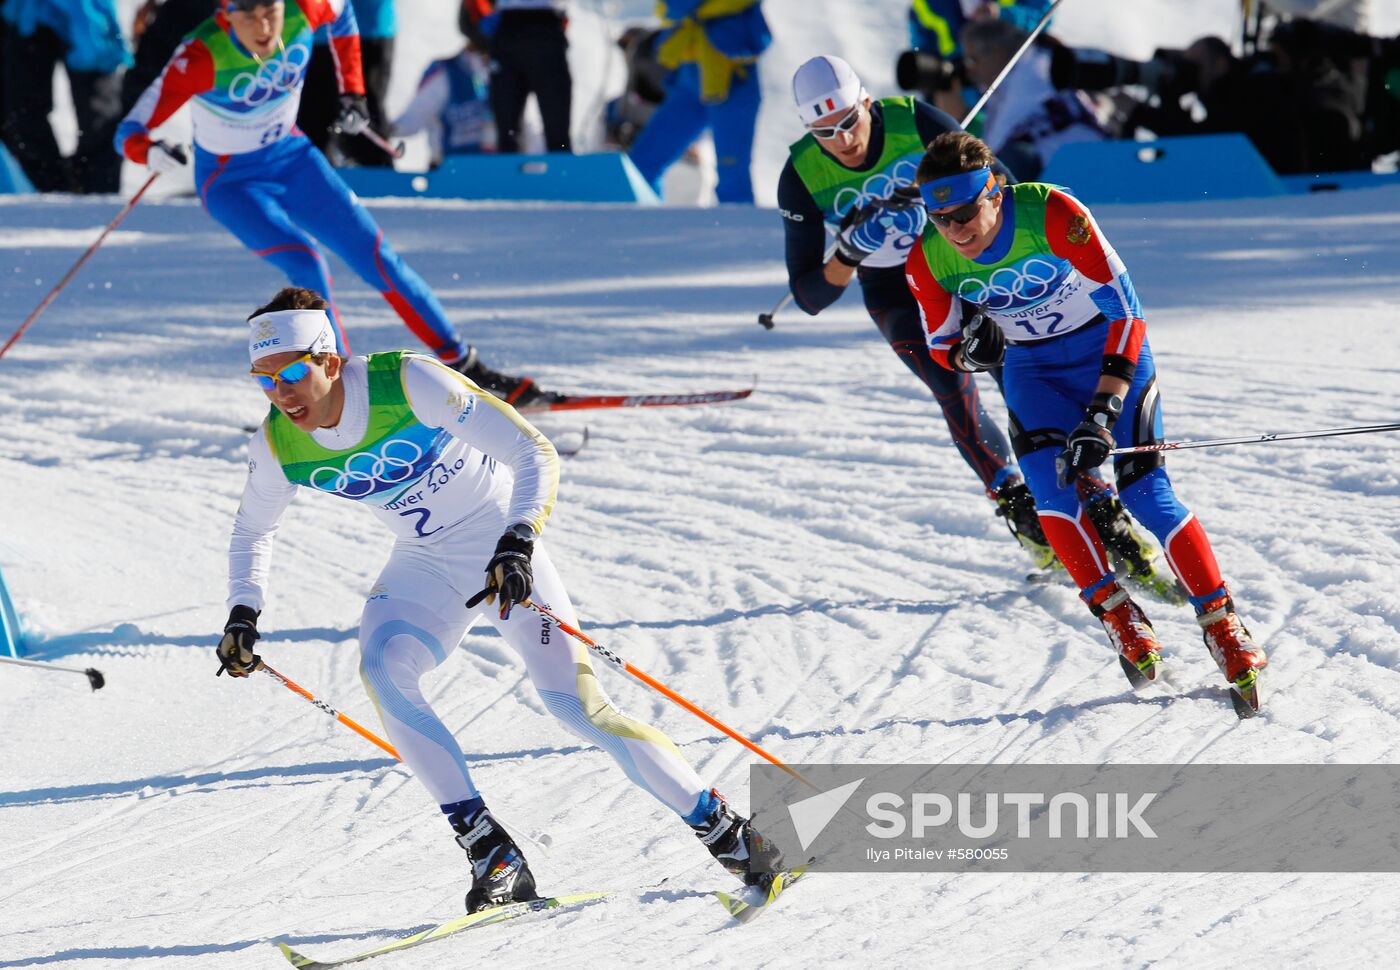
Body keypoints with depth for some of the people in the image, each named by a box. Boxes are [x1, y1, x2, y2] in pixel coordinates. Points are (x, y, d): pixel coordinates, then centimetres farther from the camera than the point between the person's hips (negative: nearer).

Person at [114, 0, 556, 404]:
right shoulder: (201, 56, -32)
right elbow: (130, 131, -33)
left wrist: (352, 89, 5)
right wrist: (151, 152, -55)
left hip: (292, 159, 4)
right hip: (231, 181, -4)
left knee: (377, 256, 2)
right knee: (306, 265, -25)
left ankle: (463, 367, 14)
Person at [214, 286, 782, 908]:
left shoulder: (409, 383, -27)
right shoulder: (276, 446, -12)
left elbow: (535, 454, -26)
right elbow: (252, 532, 11)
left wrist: (519, 541, -41)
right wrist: (243, 614, -5)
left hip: (504, 551, -4)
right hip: (426, 566, 4)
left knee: (574, 702, -16)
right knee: (381, 667, -26)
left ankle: (724, 832, -1)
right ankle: (493, 855, -22)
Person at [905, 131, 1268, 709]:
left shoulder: (1053, 216, -31)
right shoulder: (928, 261, -18)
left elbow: (1125, 311, -28)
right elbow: (941, 346, -1)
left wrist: (1101, 414, -34)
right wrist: (968, 352, -27)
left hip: (1109, 347, -3)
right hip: (1032, 368, 3)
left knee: (1143, 490, -15)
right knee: (1048, 484, -22)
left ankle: (1221, 622, -3)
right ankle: (1118, 617, -10)